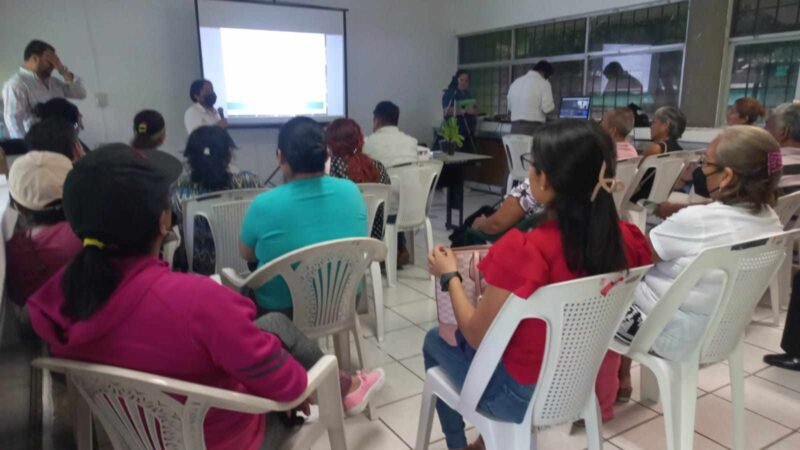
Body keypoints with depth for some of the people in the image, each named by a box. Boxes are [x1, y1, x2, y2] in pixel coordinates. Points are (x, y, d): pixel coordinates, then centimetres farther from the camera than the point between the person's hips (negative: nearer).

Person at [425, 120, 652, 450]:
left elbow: (476, 336, -18)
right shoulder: (629, 240, -13)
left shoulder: (522, 250, -32)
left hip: (527, 397, -6)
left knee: (436, 341, 22)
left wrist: (450, 276, -4)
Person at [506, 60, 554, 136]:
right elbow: (547, 108, -10)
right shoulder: (543, 83, -3)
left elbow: (509, 108, 18)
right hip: (533, 128, -6)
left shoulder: (516, 82, 14)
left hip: (515, 128, 6)